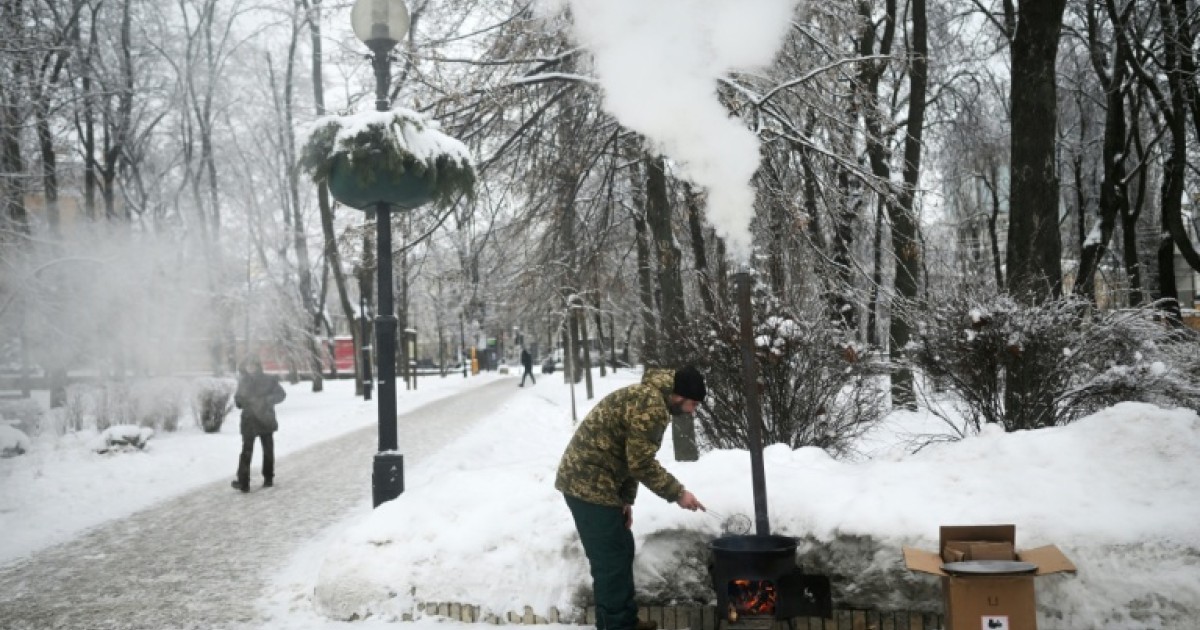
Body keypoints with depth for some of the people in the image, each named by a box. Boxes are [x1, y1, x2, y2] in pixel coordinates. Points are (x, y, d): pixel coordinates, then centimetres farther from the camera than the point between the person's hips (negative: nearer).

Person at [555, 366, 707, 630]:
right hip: (589, 483, -11)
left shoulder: (648, 397, 15)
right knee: (611, 560, -4)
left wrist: (626, 499, 13)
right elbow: (642, 463, -19)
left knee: (621, 550, 18)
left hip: (590, 480, 11)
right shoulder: (651, 404, -19)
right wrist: (677, 493, -9)